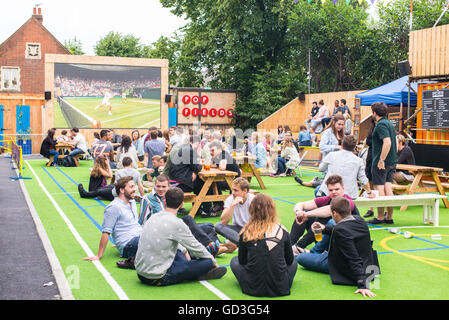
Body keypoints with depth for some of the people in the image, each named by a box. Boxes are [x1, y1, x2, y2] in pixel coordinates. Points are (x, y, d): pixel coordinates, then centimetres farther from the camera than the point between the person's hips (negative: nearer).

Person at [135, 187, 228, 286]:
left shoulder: (153, 217, 5)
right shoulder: (177, 223, -17)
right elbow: (196, 248, -6)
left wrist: (184, 251, 29)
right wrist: (213, 262, 10)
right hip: (157, 278, -8)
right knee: (207, 262, -4)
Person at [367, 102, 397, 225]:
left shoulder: (381, 125, -14)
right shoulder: (389, 123, 15)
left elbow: (387, 142, -25)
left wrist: (381, 160, -23)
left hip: (381, 162, -9)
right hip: (392, 162, 9)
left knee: (379, 189, -2)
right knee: (388, 188, 10)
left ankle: (380, 218, 2)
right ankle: (389, 217, 14)